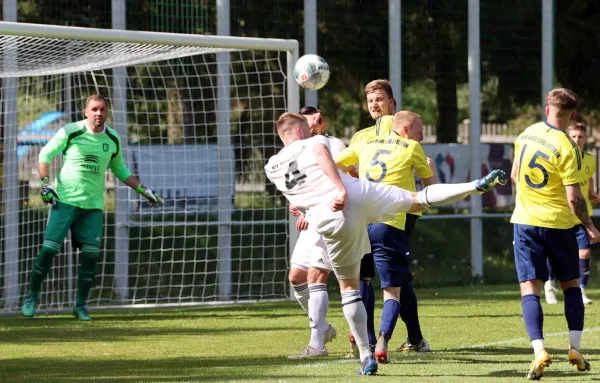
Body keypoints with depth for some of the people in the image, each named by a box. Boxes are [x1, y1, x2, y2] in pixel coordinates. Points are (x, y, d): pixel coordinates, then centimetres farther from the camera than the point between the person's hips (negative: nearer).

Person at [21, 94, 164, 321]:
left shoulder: (113, 139, 6)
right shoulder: (71, 132, -7)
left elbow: (119, 169, 21)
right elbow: (46, 153, 2)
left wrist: (144, 191, 15)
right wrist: (45, 183, -10)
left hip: (93, 205, 3)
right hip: (65, 200, -3)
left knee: (91, 255, -3)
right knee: (49, 248, -9)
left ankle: (80, 306, 9)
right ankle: (32, 297, 5)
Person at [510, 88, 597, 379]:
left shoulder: (528, 133, 1)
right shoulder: (568, 148, -14)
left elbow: (515, 175, 13)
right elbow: (573, 198, -15)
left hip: (525, 222, 2)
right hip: (558, 224, -2)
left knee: (530, 289, -2)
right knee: (571, 285, 16)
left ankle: (539, 350, -19)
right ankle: (575, 348, 13)